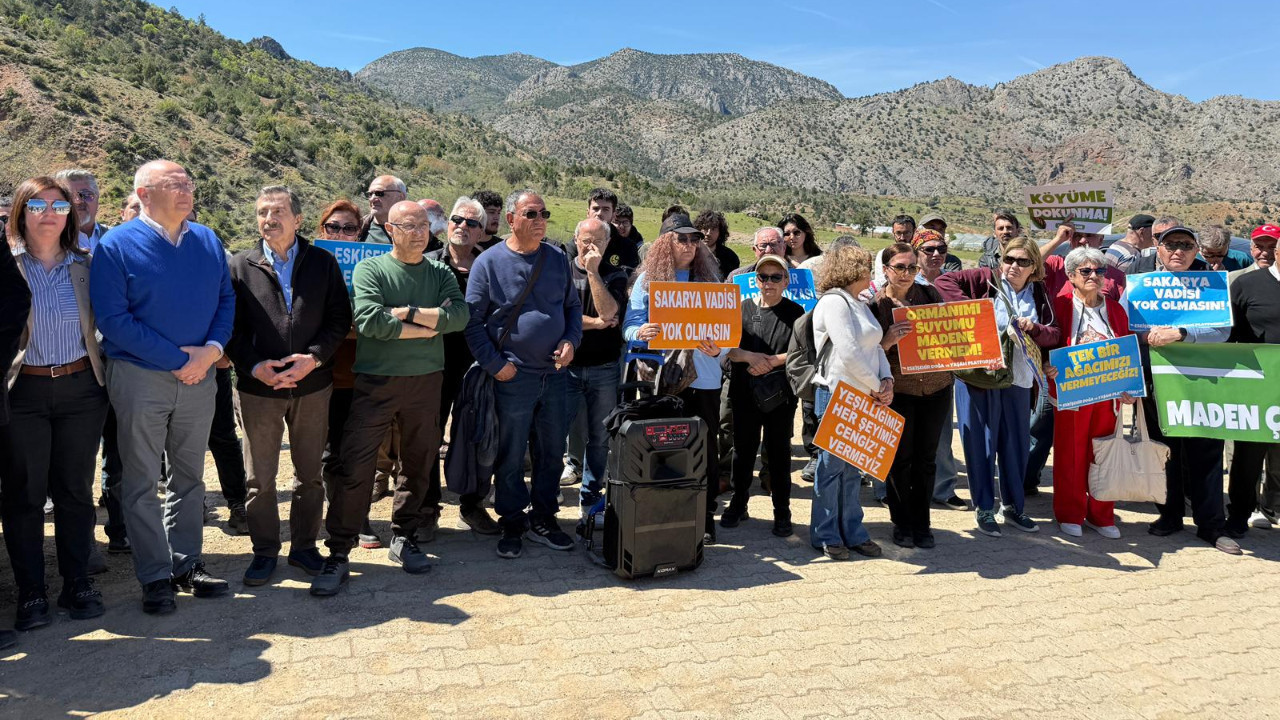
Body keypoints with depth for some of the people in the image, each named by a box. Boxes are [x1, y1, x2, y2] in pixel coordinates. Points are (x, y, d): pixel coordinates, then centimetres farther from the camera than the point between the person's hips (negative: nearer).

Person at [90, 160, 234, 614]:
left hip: (199, 377, 4)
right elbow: (113, 317, -14)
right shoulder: (117, 245, -8)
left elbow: (226, 300, 7)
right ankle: (155, 577, 14)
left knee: (190, 476, 13)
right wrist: (177, 358, -16)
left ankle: (186, 564, 25)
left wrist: (212, 349, -11)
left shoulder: (208, 242, 6)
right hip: (140, 378, -4)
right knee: (141, 483, 4)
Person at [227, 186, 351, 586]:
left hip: (312, 385, 1)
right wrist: (254, 367, -15)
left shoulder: (323, 263, 3)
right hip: (258, 387, -1)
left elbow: (340, 318, 0)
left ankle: (304, 546, 27)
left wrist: (314, 358, -13)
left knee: (309, 474, 12)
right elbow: (231, 327, -1)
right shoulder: (240, 266, 2)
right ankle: (265, 550, 22)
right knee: (259, 478, 7)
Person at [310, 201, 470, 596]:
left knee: (418, 464, 12)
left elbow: (459, 314, -10)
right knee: (355, 467, -4)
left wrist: (408, 312, -16)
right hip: (376, 381, -3)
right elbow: (369, 321, -18)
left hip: (426, 381, 4)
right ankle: (338, 554, 5)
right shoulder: (370, 269, -1)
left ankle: (403, 538, 29)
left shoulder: (440, 274, 9)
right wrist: (427, 328, -10)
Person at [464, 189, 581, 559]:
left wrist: (571, 340, -2)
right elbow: (472, 321, -4)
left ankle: (543, 520, 26)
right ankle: (512, 525, 20)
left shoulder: (558, 259, 7)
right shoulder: (488, 262, -4)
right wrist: (495, 364, -10)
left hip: (555, 373, 4)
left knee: (552, 453, 11)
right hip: (513, 377, -4)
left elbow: (573, 306, 15)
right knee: (510, 458, 5)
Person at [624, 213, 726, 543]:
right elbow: (629, 326, 1)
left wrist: (717, 349, -14)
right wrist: (641, 333, -23)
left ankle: (706, 515, 17)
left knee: (704, 446, 6)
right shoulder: (647, 278, 3)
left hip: (703, 376, 1)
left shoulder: (709, 277, 8)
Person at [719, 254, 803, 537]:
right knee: (743, 450, 12)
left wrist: (772, 361, -16)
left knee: (779, 452, 6)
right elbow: (727, 348, -1)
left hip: (780, 394, -2)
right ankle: (738, 504, 27)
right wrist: (750, 356, -18)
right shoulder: (742, 308, 5)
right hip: (744, 392, 2)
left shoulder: (795, 312, 1)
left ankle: (782, 512, 17)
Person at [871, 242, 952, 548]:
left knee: (926, 459, 9)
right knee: (901, 459, 4)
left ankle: (921, 523, 22)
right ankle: (902, 523, 20)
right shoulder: (875, 304, -5)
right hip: (898, 393, -2)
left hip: (936, 389, 3)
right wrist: (887, 342, -24)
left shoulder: (930, 294, 3)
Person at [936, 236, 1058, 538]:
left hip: (1018, 378, 4)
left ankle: (1013, 506, 29)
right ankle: (984, 509, 15)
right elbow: (943, 281, -13)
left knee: (1016, 444, 12)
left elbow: (1053, 335, 9)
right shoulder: (986, 279, -4)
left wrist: (1033, 328, -12)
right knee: (981, 443, 2)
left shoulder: (1040, 294, 9)